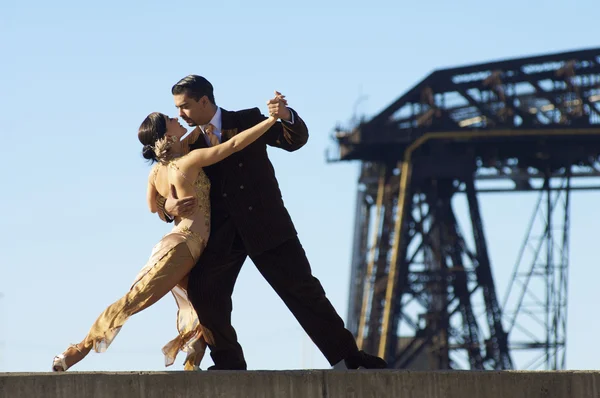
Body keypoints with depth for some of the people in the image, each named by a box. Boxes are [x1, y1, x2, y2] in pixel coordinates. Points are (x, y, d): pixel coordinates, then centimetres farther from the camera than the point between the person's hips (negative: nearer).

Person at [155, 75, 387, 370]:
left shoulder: (248, 120, 4)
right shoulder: (191, 145, 11)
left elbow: (295, 140, -4)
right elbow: (165, 191, 11)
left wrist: (287, 116, -25)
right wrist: (168, 206, -13)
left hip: (265, 223, -3)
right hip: (220, 233, 3)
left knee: (302, 288, -3)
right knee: (203, 291, -13)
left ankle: (348, 355, 4)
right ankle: (229, 362, 1)